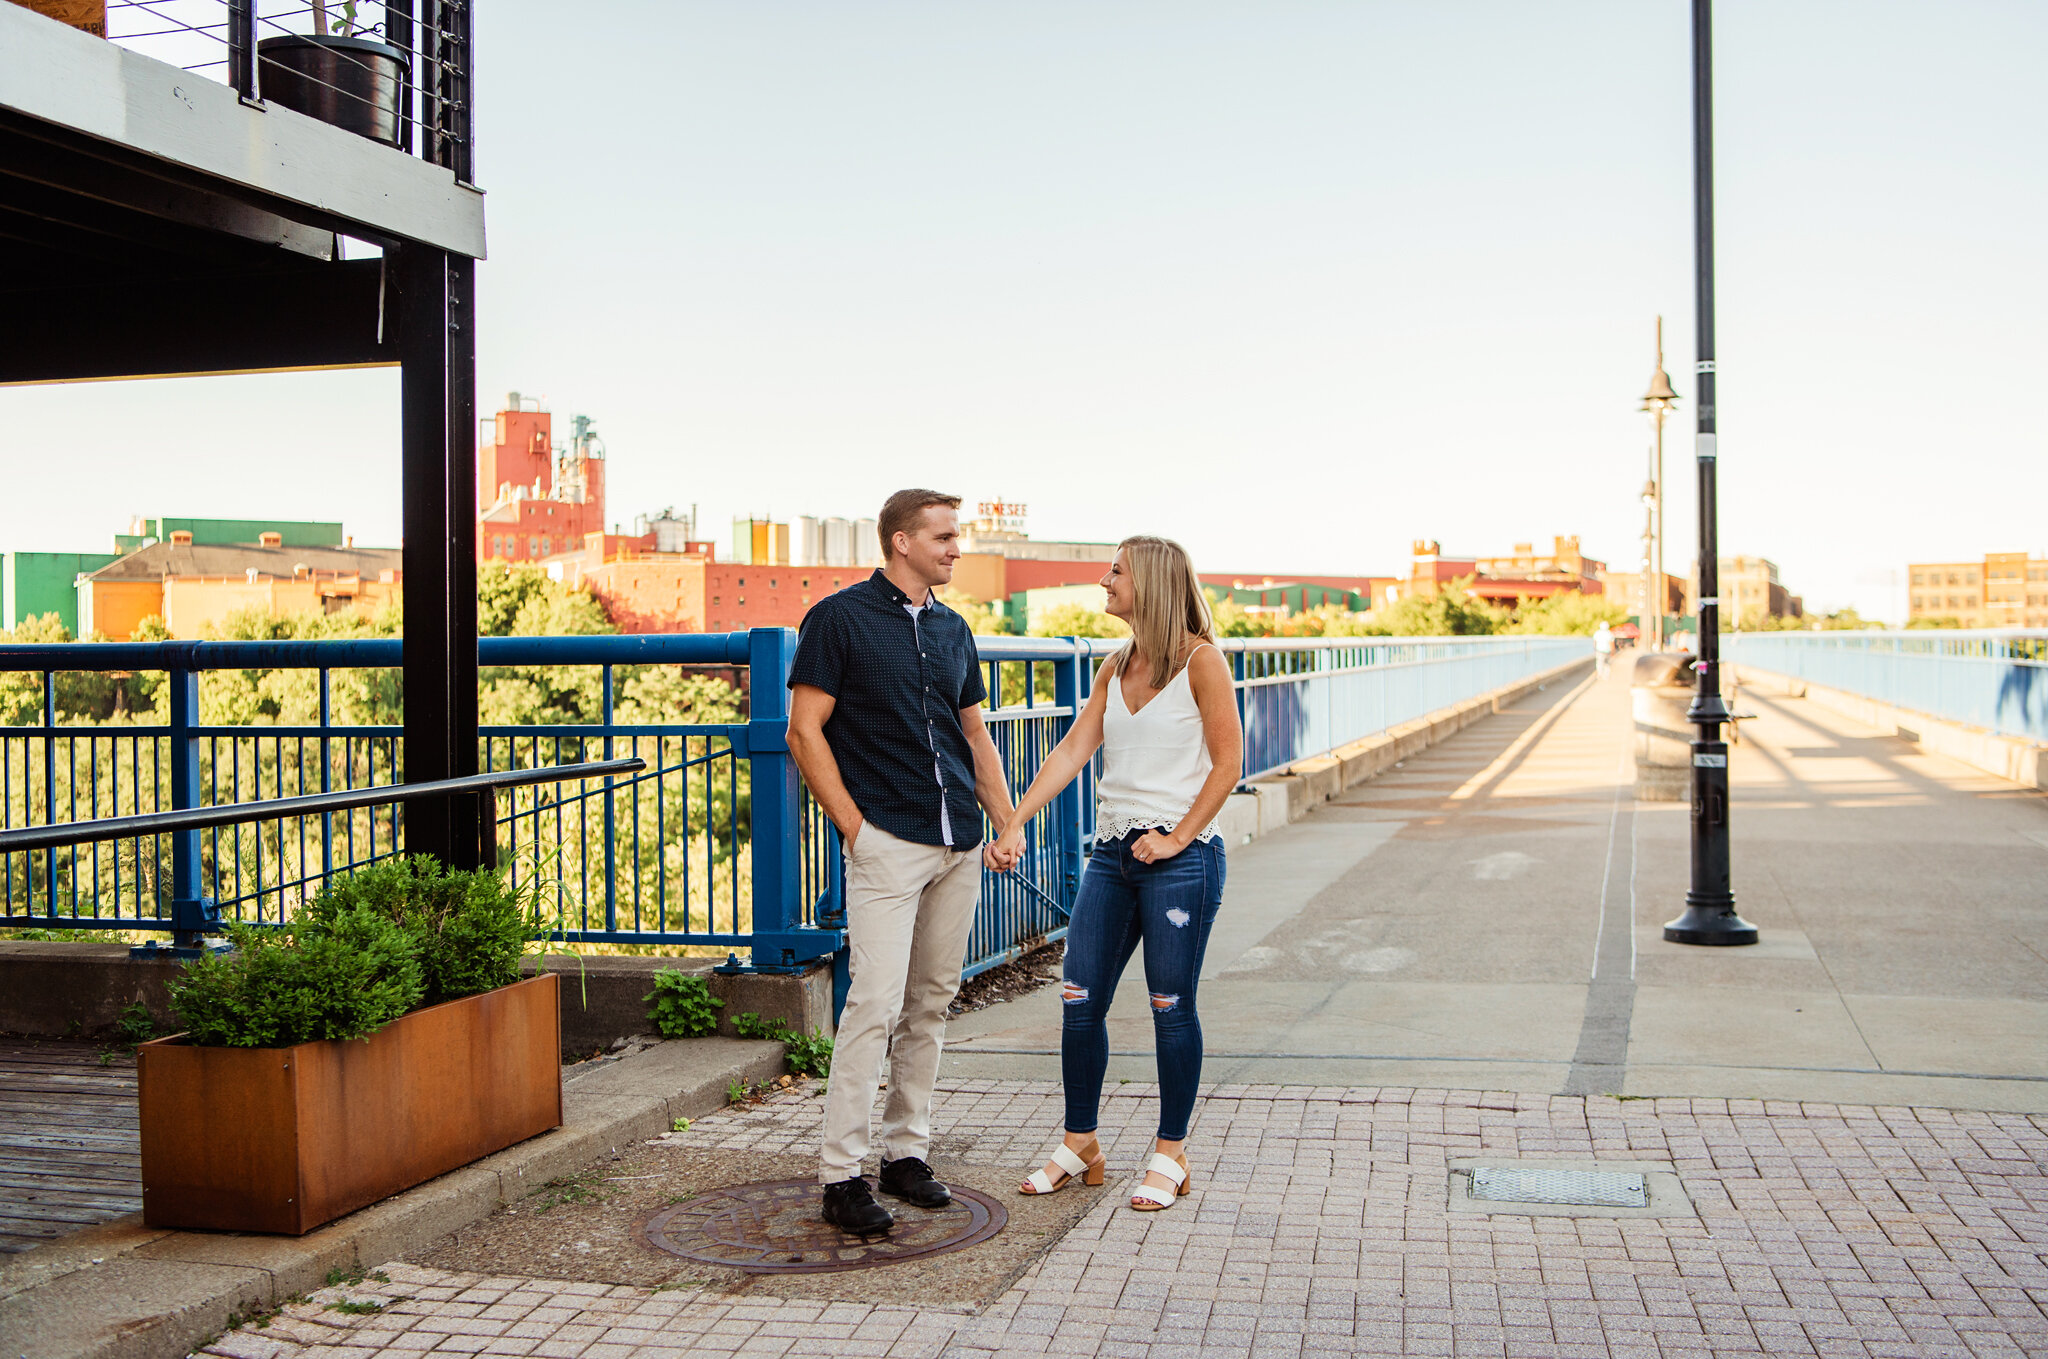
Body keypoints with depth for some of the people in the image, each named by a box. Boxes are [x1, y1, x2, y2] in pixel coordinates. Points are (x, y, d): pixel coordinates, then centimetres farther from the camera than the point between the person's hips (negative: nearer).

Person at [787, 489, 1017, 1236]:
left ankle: (906, 1151, 19)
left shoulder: (953, 629, 15)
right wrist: (854, 827, -11)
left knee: (932, 1002, 10)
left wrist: (1008, 821, 10)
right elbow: (805, 732, -6)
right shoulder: (839, 618, -4)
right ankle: (840, 1174, -5)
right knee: (877, 1001, -12)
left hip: (960, 845, 7)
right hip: (886, 840, -7)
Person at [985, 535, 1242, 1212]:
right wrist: (1014, 822, -5)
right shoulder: (1114, 669, 12)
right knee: (1079, 998, 5)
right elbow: (1073, 750, 5)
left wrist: (1176, 837, -14)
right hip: (1112, 851, 6)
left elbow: (1227, 762, -8)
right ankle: (1079, 1144, 19)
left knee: (1171, 1005, 1)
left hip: (1180, 856, -6)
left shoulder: (1200, 660, -7)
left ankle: (1170, 1155, 14)